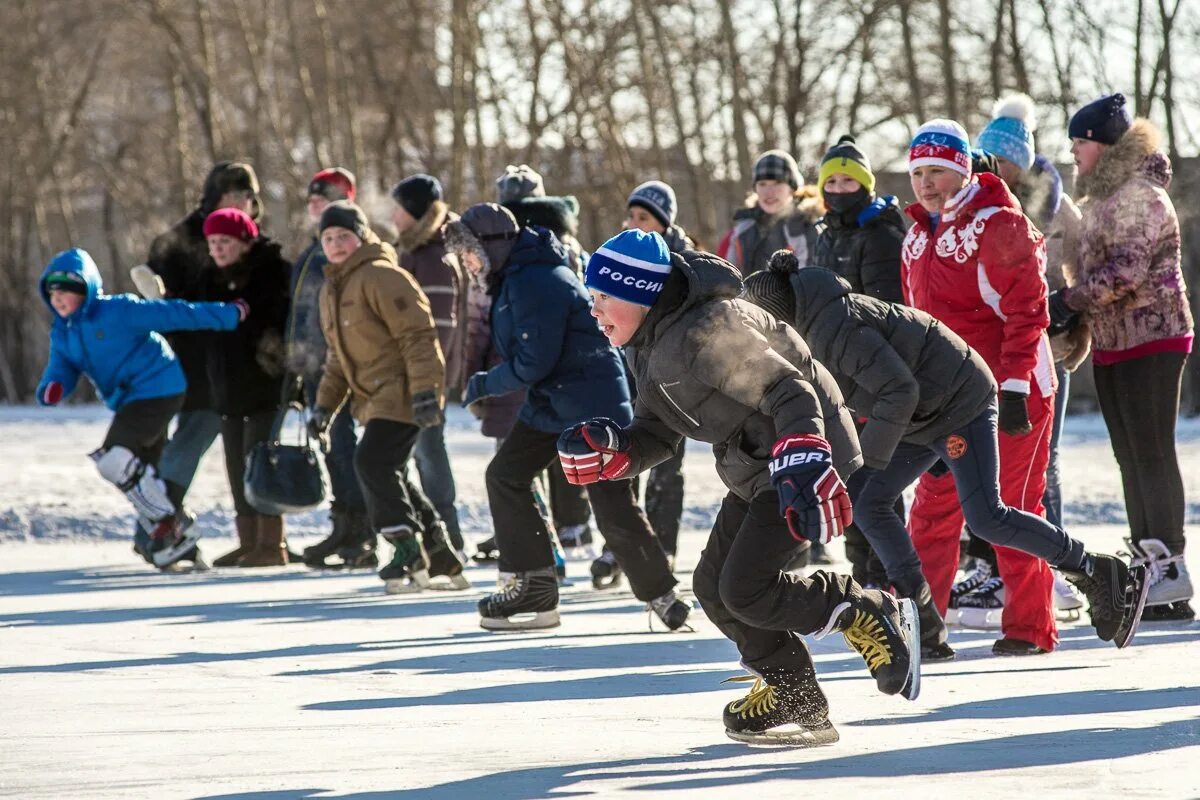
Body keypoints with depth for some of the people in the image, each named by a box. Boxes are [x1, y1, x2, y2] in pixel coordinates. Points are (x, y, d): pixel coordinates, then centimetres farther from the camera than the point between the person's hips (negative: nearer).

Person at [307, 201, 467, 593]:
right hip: (373, 399, 10)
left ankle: (409, 552, -12)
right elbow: (338, 357, 25)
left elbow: (418, 335, -19)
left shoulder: (382, 277, -13)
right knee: (389, 475, 11)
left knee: (373, 462, -19)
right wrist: (325, 404, 17)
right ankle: (441, 558, 21)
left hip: (402, 394, -10)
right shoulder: (331, 290, 17)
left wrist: (425, 391, -25)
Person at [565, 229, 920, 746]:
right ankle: (794, 698, 18)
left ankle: (873, 616, 0)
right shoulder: (649, 345, 7)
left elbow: (791, 394, -27)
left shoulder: (705, 332, -26)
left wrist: (803, 471, -38)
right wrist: (609, 452, -10)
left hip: (809, 454, -11)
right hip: (752, 467, 11)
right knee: (714, 586, 7)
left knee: (745, 591, -16)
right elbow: (657, 435, 11)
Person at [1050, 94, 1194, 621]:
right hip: (1112, 344, 10)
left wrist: (1070, 300, -19)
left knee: (1152, 454, -11)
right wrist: (1075, 315, 2)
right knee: (1130, 458, 9)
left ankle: (1171, 573, -10)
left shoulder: (1140, 196, -14)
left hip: (1152, 340, -10)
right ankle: (1149, 566, 13)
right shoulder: (1101, 198, 16)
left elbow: (1126, 271, -22)